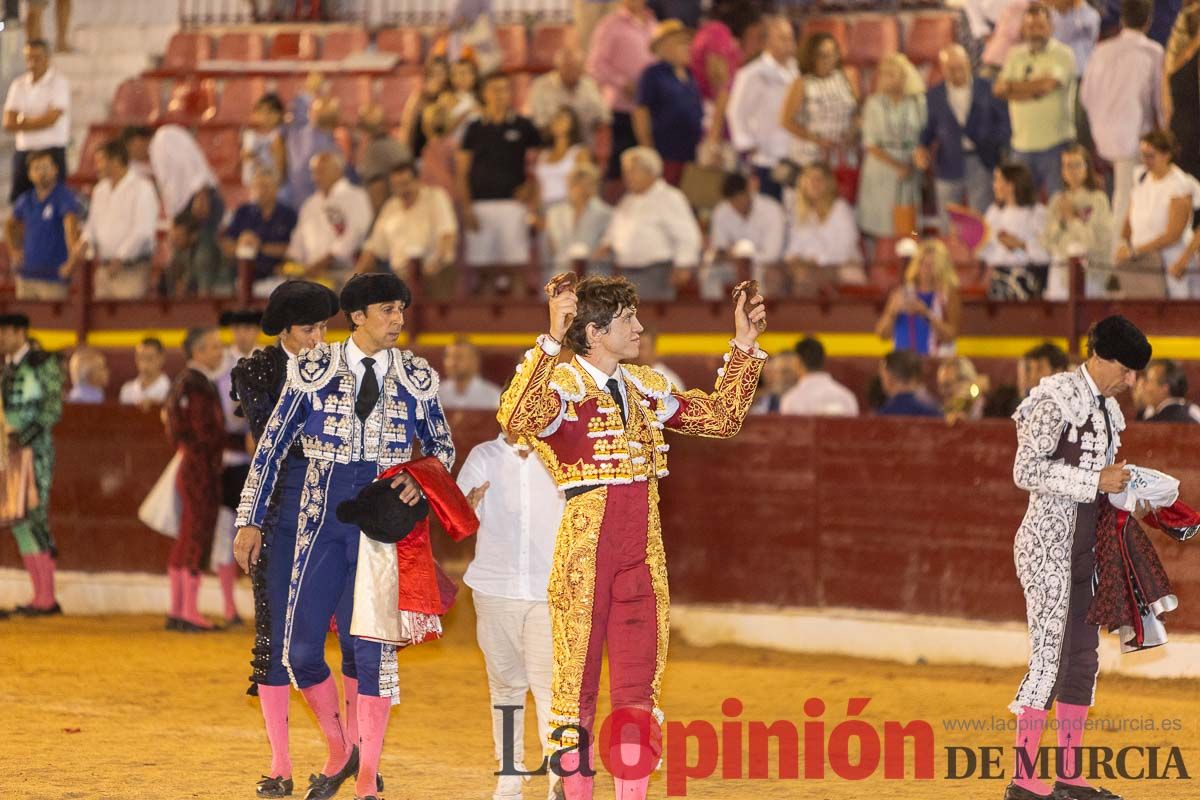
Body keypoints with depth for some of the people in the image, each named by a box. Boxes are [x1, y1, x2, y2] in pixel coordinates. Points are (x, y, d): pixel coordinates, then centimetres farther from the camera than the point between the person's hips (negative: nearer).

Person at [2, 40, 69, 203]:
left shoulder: (59, 82, -5)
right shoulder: (18, 85, 9)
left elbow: (51, 119, -14)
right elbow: (8, 123, 1)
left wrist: (22, 122, -2)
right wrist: (37, 121, -12)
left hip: (51, 149, -5)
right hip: (22, 151, 5)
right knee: (17, 200, 3)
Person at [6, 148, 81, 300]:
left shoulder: (64, 196, -10)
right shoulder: (26, 200, 10)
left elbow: (71, 225, -25)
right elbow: (10, 225, 29)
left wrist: (72, 260, -38)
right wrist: (14, 251, 17)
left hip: (54, 276, -6)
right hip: (26, 275, 6)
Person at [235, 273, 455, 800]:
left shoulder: (416, 378, 5)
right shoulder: (314, 370, 1)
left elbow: (442, 445, 16)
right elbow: (272, 444, 5)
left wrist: (422, 479, -6)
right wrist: (250, 519, 3)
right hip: (322, 519, 0)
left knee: (373, 648, -3)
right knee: (301, 649, -2)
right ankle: (340, 750, 22)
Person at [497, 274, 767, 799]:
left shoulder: (645, 387, 13)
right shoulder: (563, 383, -9)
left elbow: (722, 418, 22)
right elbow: (517, 421, -31)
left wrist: (744, 347, 17)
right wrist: (551, 341, -35)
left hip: (643, 551, 6)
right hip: (584, 543, -6)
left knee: (639, 679, 7)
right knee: (576, 673, 0)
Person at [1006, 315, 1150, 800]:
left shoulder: (1107, 409, 14)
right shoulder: (1056, 399, -13)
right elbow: (1027, 472, -19)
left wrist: (1127, 489, 4)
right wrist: (1097, 481, -20)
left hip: (1085, 547, 9)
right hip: (1049, 542, -9)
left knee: (1082, 658, 10)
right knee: (1048, 656, -9)